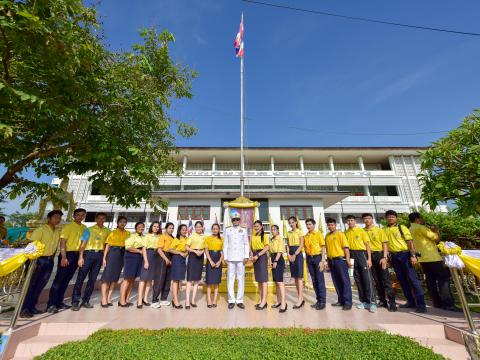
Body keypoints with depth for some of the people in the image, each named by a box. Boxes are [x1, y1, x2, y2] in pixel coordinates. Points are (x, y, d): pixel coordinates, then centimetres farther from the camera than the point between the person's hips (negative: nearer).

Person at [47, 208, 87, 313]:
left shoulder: (84, 228, 9)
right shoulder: (68, 226, -7)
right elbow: (62, 242, -12)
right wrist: (64, 257, -19)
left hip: (77, 255, 5)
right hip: (67, 254, -5)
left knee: (66, 280, 12)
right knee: (59, 279, -2)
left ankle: (59, 302, 22)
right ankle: (51, 304, 6)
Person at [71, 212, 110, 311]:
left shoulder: (107, 231, 9)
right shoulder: (89, 230, 2)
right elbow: (83, 244, -1)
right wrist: (80, 257, -9)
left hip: (100, 255, 3)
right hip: (89, 253, -3)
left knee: (92, 279, 7)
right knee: (80, 278, -2)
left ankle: (85, 301, 18)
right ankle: (75, 302, 8)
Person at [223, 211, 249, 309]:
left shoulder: (243, 230, 9)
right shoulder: (227, 230, 8)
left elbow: (246, 244, 8)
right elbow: (225, 244, 8)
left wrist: (246, 256, -1)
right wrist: (225, 257, 2)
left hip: (240, 258, 0)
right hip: (230, 258, 0)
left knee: (241, 279, 2)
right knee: (230, 279, 2)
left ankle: (240, 300, 12)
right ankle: (231, 300, 12)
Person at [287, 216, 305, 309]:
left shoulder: (299, 232, -3)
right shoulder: (288, 233, 12)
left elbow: (301, 245, -9)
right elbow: (288, 244, 10)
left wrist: (295, 255, -14)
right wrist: (288, 254, -4)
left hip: (298, 254, -6)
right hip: (291, 255, 6)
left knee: (299, 277, -6)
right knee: (295, 277, 7)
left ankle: (300, 299, -3)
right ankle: (300, 298, 16)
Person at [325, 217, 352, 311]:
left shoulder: (340, 234, -4)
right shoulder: (327, 236, 11)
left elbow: (346, 248, -9)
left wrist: (348, 260, -15)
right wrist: (328, 261, 12)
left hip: (340, 259, -5)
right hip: (331, 261, 6)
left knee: (345, 281, 0)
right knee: (336, 282, 12)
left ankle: (348, 302, 7)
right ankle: (341, 300, 23)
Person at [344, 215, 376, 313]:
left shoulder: (361, 230, -2)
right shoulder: (346, 232, 7)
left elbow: (367, 245, -3)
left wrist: (369, 258, -9)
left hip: (362, 254, -4)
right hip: (352, 256, 4)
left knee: (367, 278, -5)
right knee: (358, 279, 9)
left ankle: (372, 302, 3)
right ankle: (364, 301, 20)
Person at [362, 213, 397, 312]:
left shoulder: (379, 230, 1)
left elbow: (385, 244, -3)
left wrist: (384, 257, -13)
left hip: (380, 254, -2)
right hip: (370, 256, 3)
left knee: (386, 279, -4)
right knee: (377, 280, 10)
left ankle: (392, 302, 3)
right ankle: (382, 301, 21)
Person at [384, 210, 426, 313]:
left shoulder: (401, 227, -2)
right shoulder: (384, 230, 8)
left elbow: (410, 241, -6)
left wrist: (413, 255, -15)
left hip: (404, 254, -4)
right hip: (394, 256, 4)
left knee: (412, 278, -5)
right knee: (402, 280, 10)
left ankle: (421, 304, 2)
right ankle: (411, 302, 21)